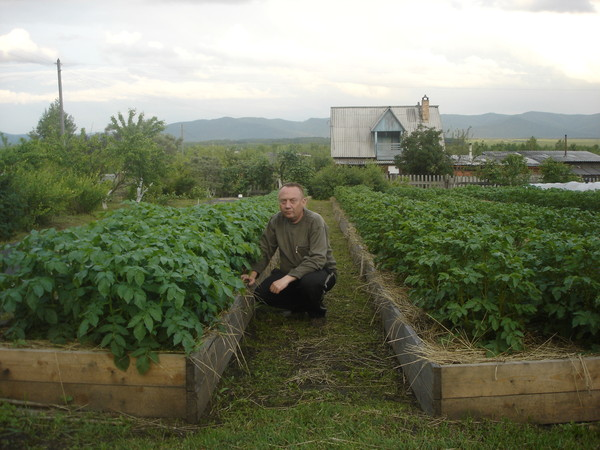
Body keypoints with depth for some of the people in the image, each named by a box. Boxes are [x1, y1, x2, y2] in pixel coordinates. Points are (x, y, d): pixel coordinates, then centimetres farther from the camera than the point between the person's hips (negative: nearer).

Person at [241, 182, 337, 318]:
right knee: (260, 293, -16)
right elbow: (265, 251, 3)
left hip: (319, 270, -5)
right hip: (288, 272, 5)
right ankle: (301, 305, 8)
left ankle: (315, 308, -2)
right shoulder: (276, 221, -5)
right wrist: (253, 274, -13)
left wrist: (288, 278, -37)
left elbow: (317, 259, -29)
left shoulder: (315, 222, -20)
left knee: (310, 281, -39)